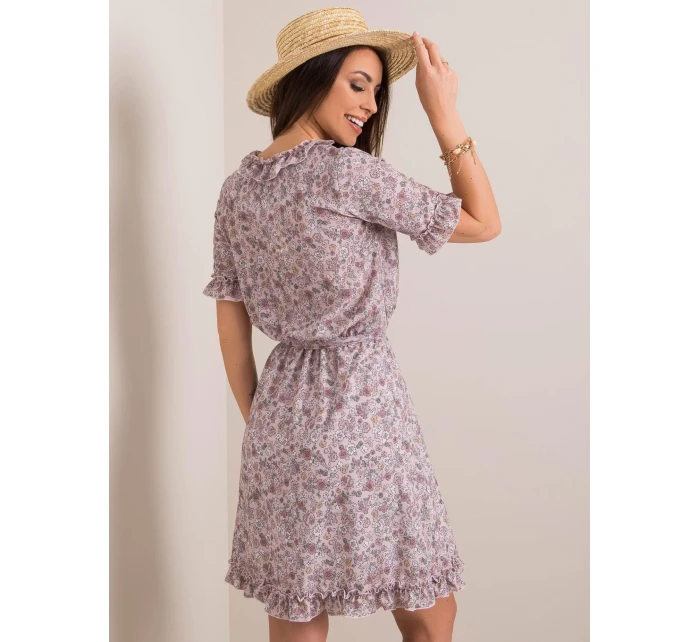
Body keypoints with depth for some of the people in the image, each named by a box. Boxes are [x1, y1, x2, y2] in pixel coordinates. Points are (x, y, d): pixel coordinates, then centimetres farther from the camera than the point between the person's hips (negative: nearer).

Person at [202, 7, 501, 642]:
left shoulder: (237, 187, 5)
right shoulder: (347, 172, -16)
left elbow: (232, 328, 9)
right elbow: (484, 223, -7)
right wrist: (445, 115, -3)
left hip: (282, 413, 7)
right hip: (362, 408, -7)